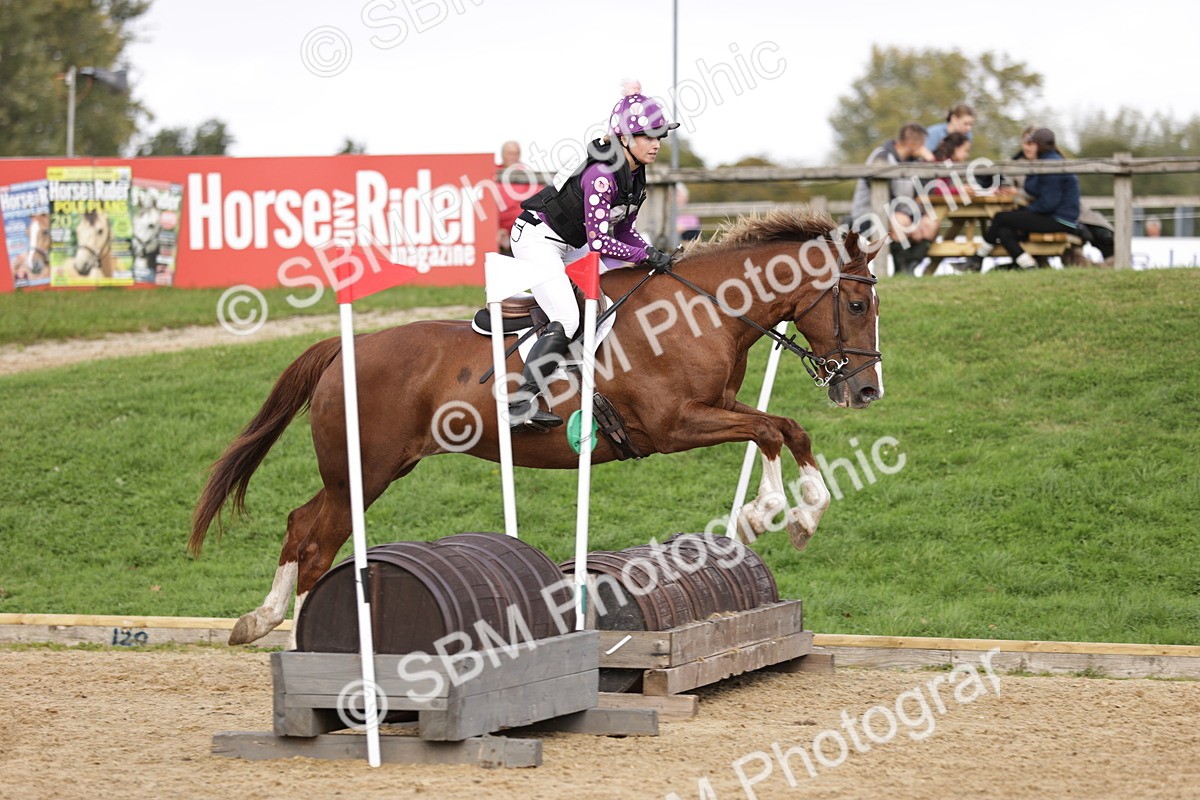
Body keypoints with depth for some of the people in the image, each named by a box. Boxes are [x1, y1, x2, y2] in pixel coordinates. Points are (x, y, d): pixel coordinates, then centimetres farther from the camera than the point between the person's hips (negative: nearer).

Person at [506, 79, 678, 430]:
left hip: (569, 244, 10)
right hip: (537, 239, -10)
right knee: (566, 320, -24)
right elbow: (600, 242, -27)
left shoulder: (636, 174, 1)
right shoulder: (601, 174, -27)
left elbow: (623, 230, 10)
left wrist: (653, 255, -4)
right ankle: (521, 405, -28)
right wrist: (648, 256, -22)